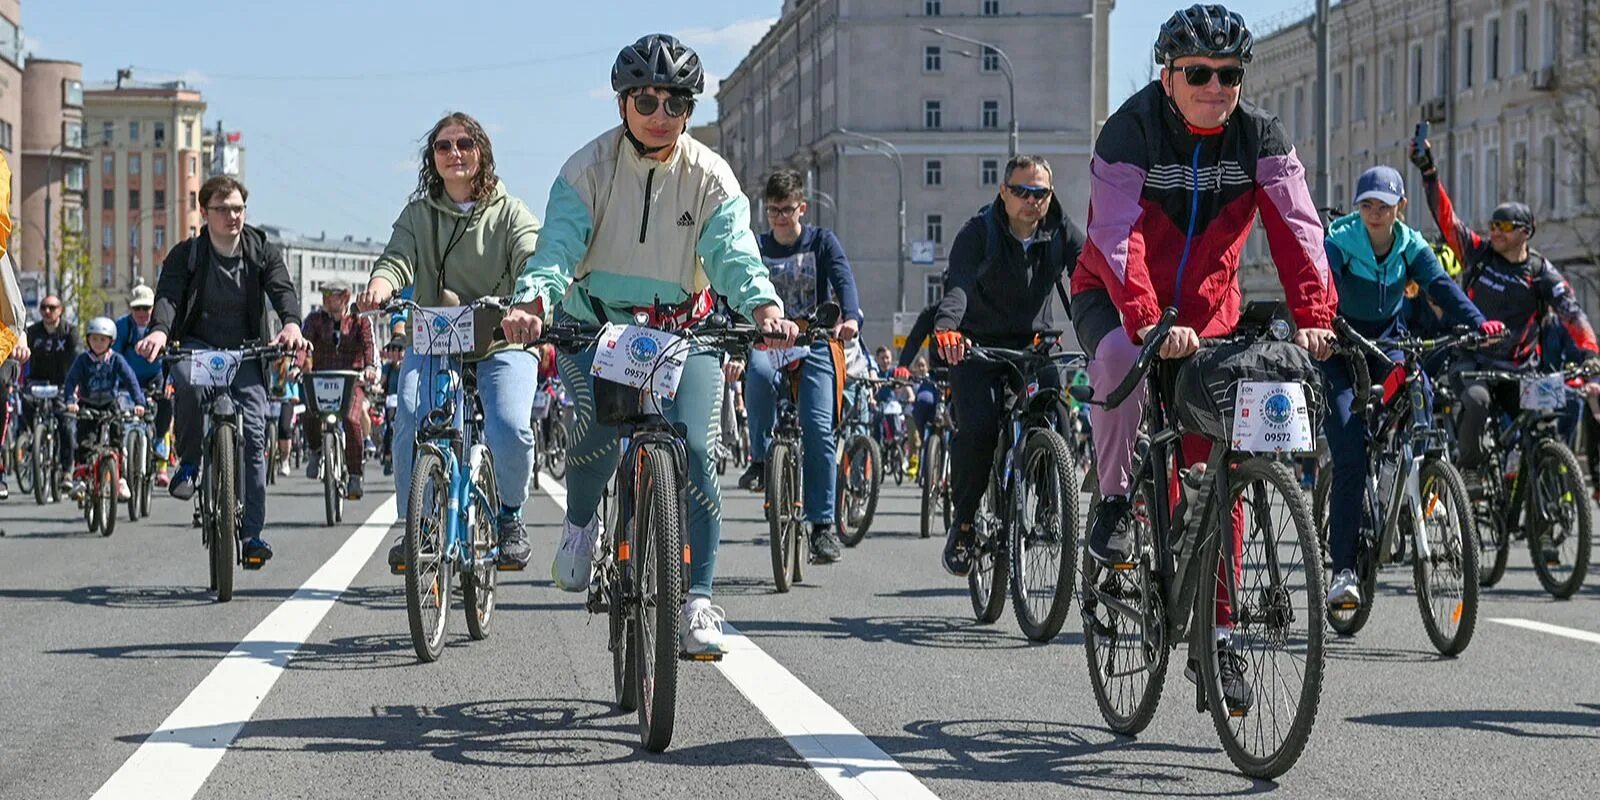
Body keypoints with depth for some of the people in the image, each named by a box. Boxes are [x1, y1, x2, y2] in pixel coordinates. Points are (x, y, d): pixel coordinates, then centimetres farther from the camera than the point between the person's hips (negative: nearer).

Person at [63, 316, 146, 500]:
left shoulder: (117, 360, -6)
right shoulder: (82, 360, -6)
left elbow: (130, 380, -15)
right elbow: (71, 380, -16)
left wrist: (139, 402, -30)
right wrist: (70, 401, -34)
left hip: (110, 406, 0)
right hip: (87, 406, 0)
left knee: (117, 439, -7)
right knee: (83, 441, -14)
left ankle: (120, 479, 2)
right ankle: (79, 477, -11)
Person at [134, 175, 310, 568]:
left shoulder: (263, 252, 2)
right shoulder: (187, 254, -2)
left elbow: (283, 289, -13)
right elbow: (168, 294, -17)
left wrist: (291, 323, -37)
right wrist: (159, 330, -40)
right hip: (198, 346, -1)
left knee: (254, 432, -13)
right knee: (187, 381, -37)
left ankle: (252, 532, -9)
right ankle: (188, 463, -13)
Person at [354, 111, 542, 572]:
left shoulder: (510, 213, 5)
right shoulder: (418, 214, 11)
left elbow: (532, 262, -12)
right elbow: (397, 259, -6)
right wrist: (380, 288, -32)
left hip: (501, 344, -1)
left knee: (510, 430, -25)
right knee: (410, 426, -25)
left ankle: (510, 515, 4)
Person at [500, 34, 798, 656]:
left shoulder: (710, 177, -7)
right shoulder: (588, 169, -9)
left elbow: (733, 254, -20)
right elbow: (559, 246, -21)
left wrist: (763, 306, -42)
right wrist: (533, 300, -43)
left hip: (684, 331, 1)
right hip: (595, 328, -1)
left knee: (693, 452, -16)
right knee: (598, 434, -26)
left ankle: (698, 599, -6)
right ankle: (581, 523, 7)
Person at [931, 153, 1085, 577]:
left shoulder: (1062, 233, -5)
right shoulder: (979, 232, -14)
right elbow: (958, 282, -31)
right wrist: (946, 326, -52)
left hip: (1034, 343, 3)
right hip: (978, 345, -3)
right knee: (977, 429, -22)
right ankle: (962, 523, -4)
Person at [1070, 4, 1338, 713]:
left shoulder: (1259, 137, -10)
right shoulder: (1131, 130, -21)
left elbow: (1296, 228, -20)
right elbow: (1118, 237, -32)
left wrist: (1313, 318, -36)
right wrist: (1149, 324, -48)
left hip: (1207, 308, 3)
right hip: (1115, 296, -3)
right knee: (1121, 357, -39)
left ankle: (1217, 632, 3)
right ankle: (1114, 502, -15)